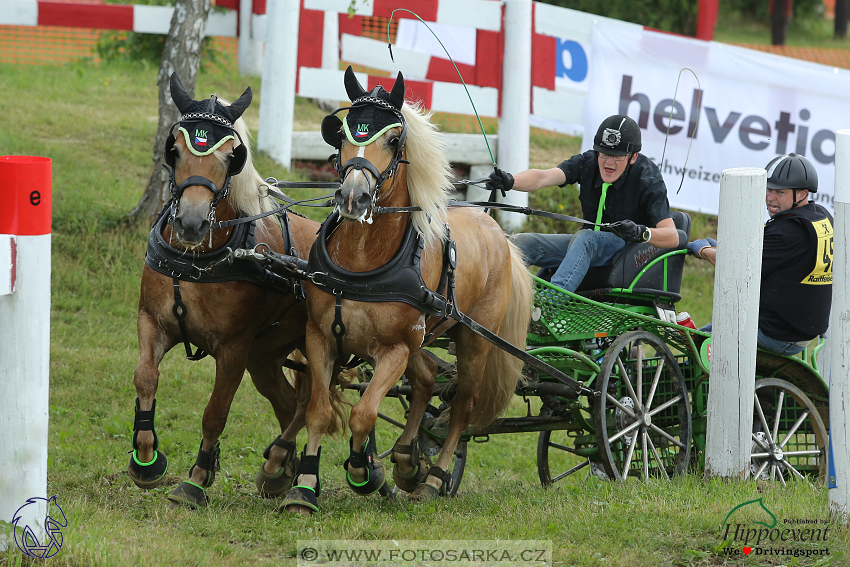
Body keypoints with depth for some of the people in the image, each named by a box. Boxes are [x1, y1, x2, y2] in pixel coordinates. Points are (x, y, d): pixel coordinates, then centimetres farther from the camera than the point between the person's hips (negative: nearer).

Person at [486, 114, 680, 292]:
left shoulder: (648, 179, -17)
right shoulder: (588, 162, -7)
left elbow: (672, 237, -24)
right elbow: (543, 177, -23)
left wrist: (640, 232, -44)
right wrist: (510, 181, -43)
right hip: (591, 245, 6)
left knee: (585, 239, -36)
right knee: (523, 242, -11)